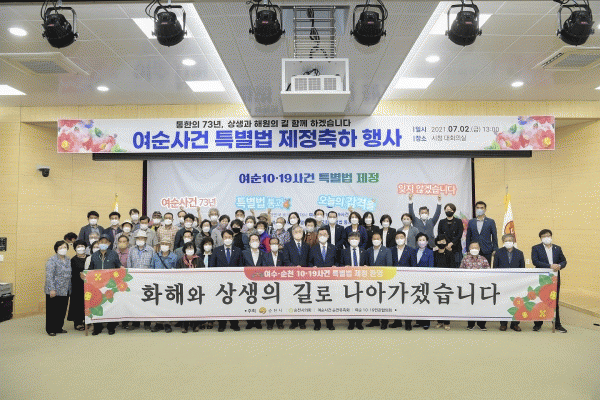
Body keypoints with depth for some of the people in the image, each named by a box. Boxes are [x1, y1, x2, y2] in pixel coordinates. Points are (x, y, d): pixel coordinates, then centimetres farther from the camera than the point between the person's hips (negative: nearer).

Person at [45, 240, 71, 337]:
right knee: (52, 311, 1)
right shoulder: (52, 260, -10)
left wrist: (69, 288, 15)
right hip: (54, 291, -6)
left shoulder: (68, 260, 11)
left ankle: (59, 328, 22)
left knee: (62, 310, 10)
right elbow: (49, 276, -15)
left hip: (65, 291, 6)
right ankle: (50, 330, 11)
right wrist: (52, 289, -20)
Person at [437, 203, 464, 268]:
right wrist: (446, 246, -7)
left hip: (456, 248, -1)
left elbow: (459, 235, -3)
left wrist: (451, 244, -13)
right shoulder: (441, 222, 12)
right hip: (444, 248, 1)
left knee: (456, 264, -5)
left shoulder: (458, 222, 7)